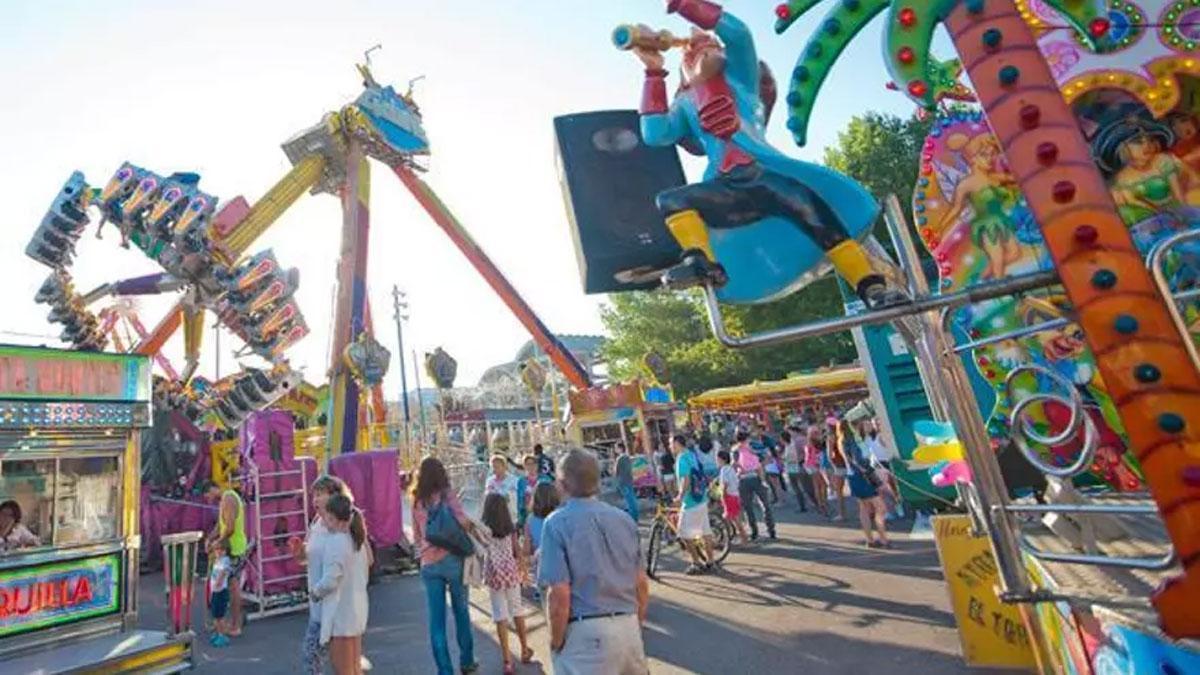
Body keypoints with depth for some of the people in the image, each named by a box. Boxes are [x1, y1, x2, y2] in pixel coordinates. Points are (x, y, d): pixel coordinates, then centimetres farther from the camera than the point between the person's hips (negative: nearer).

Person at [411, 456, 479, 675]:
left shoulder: (417, 501, 5)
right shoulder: (447, 495, -8)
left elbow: (416, 535, 12)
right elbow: (463, 521, -21)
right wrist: (472, 527, -1)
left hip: (428, 563, 3)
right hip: (452, 559, -3)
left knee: (436, 619, 10)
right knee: (461, 612, 14)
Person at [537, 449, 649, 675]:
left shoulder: (557, 523, -11)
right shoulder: (624, 518, 5)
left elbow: (559, 595, -15)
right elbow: (642, 583, 8)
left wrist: (556, 643, -1)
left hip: (586, 633, -5)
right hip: (629, 627, 5)